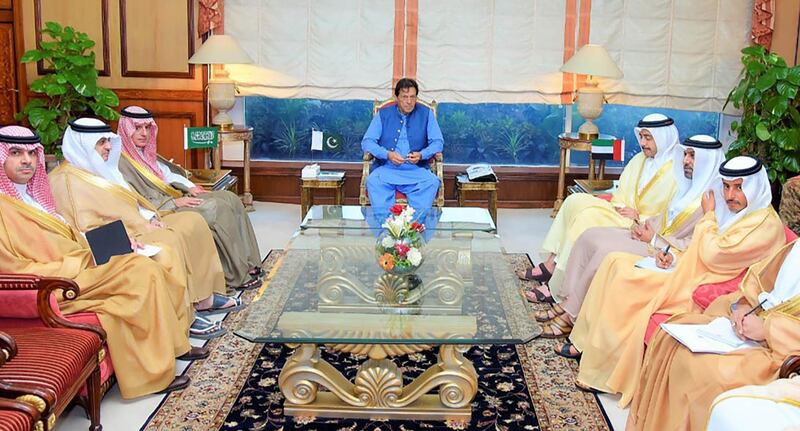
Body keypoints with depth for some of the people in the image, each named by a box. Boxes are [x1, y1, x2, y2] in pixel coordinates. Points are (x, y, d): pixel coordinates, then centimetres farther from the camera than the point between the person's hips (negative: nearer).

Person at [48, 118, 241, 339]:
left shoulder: (100, 169, 19)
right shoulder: (67, 180, -12)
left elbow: (127, 199, 22)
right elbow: (87, 226, -19)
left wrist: (150, 217, 0)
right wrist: (141, 226, -19)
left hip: (133, 226, 11)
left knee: (192, 221, -1)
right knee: (166, 245, -32)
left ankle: (204, 297, -4)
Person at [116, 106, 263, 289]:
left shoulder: (145, 152, 16)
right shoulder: (121, 161, -13)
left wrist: (190, 187, 4)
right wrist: (174, 203, -20)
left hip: (173, 197, 10)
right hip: (160, 212, -9)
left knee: (230, 199, -6)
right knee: (218, 209, -25)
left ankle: (247, 263, -6)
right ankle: (237, 275, -20)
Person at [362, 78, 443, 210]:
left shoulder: (426, 114, 12)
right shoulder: (383, 114, 12)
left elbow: (438, 142, 8)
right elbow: (367, 142, 5)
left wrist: (421, 155, -13)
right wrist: (387, 154, -14)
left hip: (416, 170, 0)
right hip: (386, 168, 0)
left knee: (432, 182, -32)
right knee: (372, 181, -32)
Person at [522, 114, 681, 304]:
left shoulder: (673, 172, -11)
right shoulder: (640, 160, 13)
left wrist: (639, 216, -16)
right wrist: (619, 206, -3)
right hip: (623, 215, 8)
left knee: (589, 217, -27)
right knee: (576, 201, -10)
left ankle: (556, 288, -26)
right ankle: (550, 265, -16)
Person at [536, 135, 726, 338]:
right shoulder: (689, 185, 14)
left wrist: (653, 239, -14)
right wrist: (643, 226, 4)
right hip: (654, 237, 10)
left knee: (606, 251, -26)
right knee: (589, 236, -5)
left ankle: (571, 316, -15)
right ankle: (567, 302, -8)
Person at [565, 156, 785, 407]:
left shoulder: (766, 224, -13)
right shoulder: (732, 212, 17)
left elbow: (713, 254, -22)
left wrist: (708, 215, -7)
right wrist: (673, 257, 3)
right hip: (687, 274, 10)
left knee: (626, 281, -22)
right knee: (616, 262, -3)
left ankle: (603, 371, -12)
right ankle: (587, 343, -3)